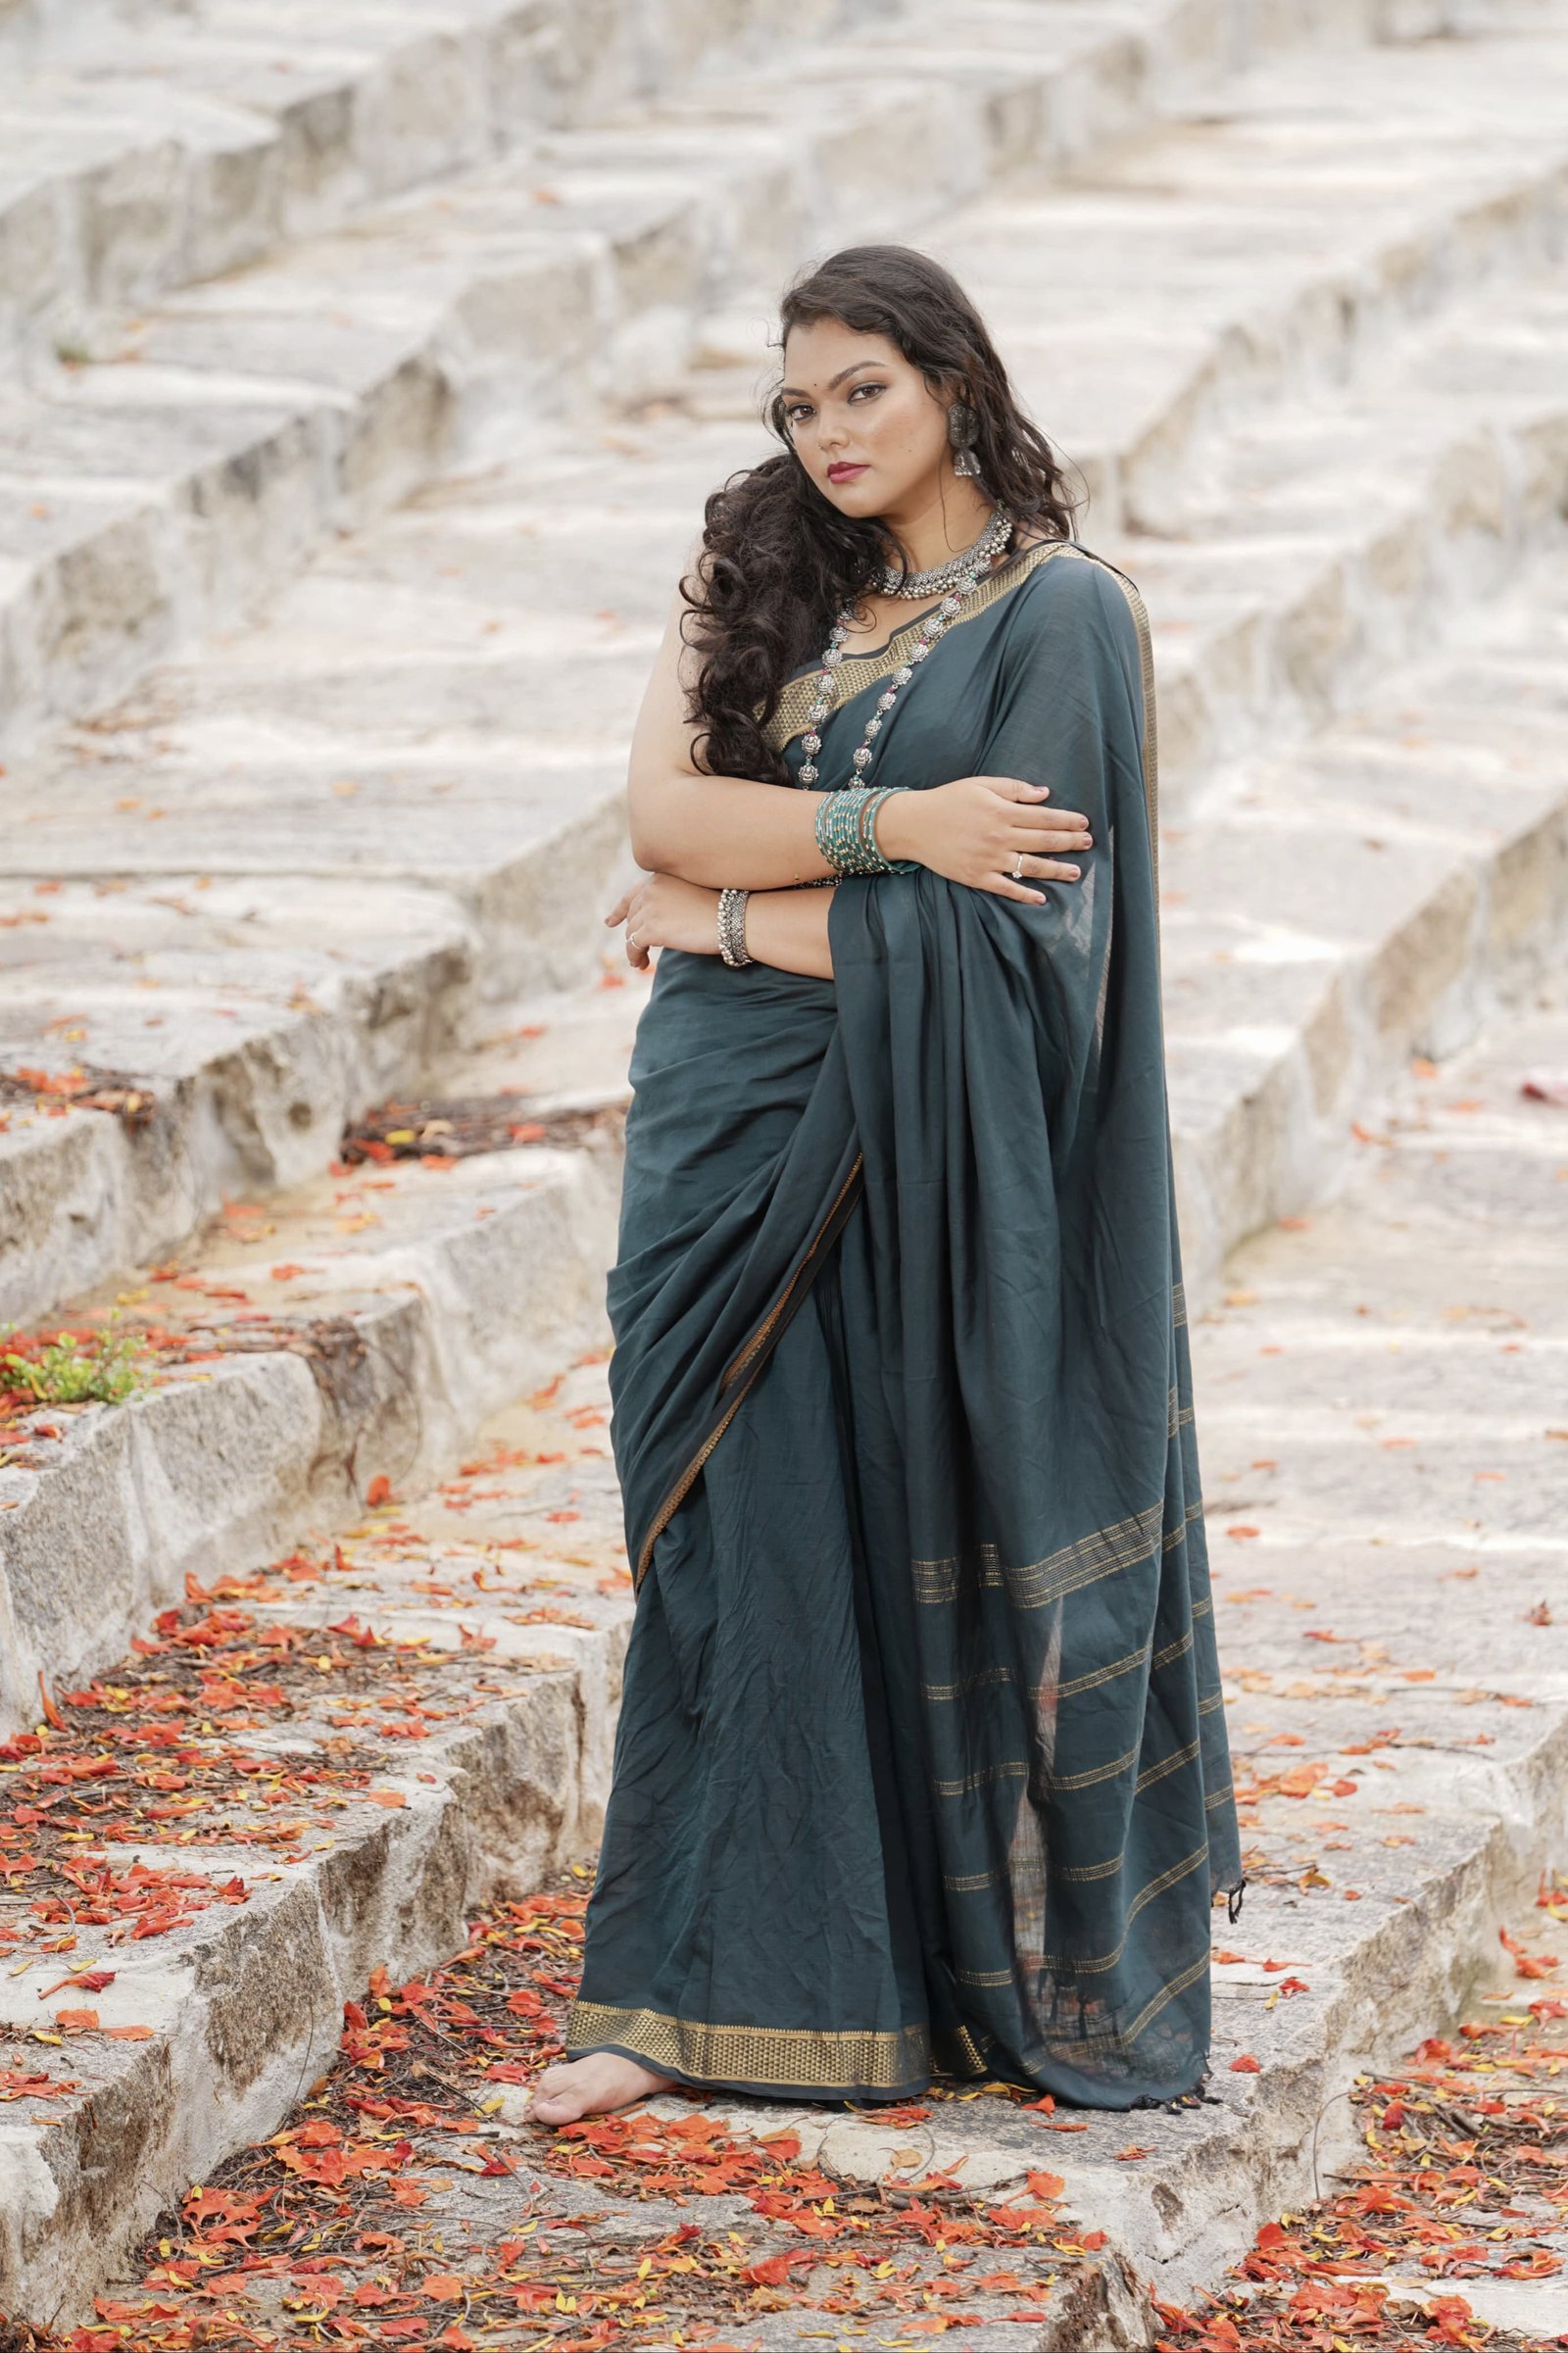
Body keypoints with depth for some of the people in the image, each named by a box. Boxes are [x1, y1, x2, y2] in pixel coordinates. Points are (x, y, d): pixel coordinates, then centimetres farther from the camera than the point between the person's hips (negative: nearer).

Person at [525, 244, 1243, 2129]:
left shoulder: (1060, 614, -7)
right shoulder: (752, 578, 9)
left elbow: (996, 921, -15)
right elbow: (663, 806, -4)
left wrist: (728, 917, -8)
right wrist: (889, 824, -17)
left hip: (928, 1138, -5)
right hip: (734, 1122, 5)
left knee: (930, 1528, 1)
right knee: (736, 1530, 4)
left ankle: (1015, 1961, 14)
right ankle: (712, 1990, 7)